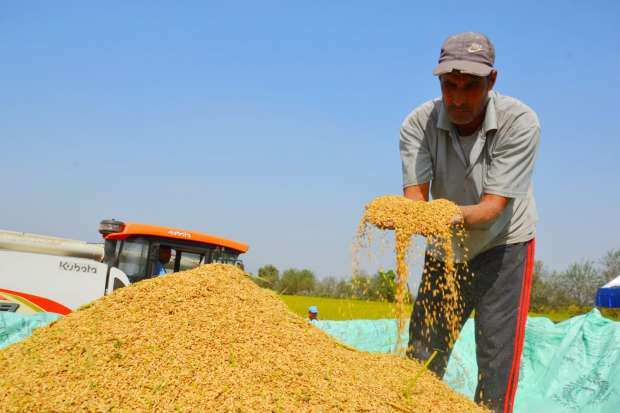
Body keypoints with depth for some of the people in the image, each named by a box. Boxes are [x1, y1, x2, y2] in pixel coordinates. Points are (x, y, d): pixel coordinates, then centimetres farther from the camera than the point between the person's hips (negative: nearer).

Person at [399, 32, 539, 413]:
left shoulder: (520, 122, -24)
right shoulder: (419, 124, -17)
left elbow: (495, 205, -29)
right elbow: (415, 195, -25)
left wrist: (459, 215, -51)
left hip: (503, 245, -3)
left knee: (497, 357, -12)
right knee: (421, 354, 9)